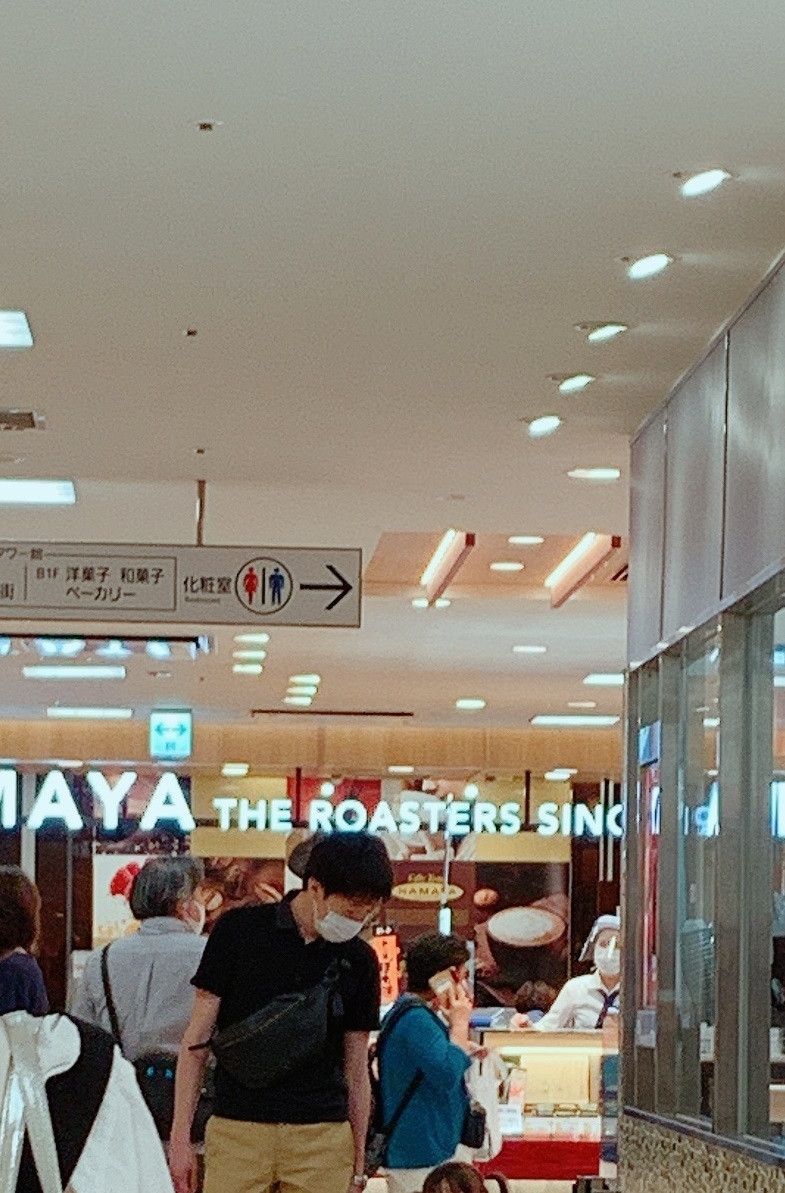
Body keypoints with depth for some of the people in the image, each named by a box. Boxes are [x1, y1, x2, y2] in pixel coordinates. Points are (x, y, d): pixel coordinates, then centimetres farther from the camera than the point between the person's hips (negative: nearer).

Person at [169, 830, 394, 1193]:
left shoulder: (359, 960, 7)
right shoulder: (239, 931, 0)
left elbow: (356, 1070, 13)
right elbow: (196, 1041, 3)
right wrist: (180, 1136, -2)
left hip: (323, 1137, 2)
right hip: (237, 1132, -2)